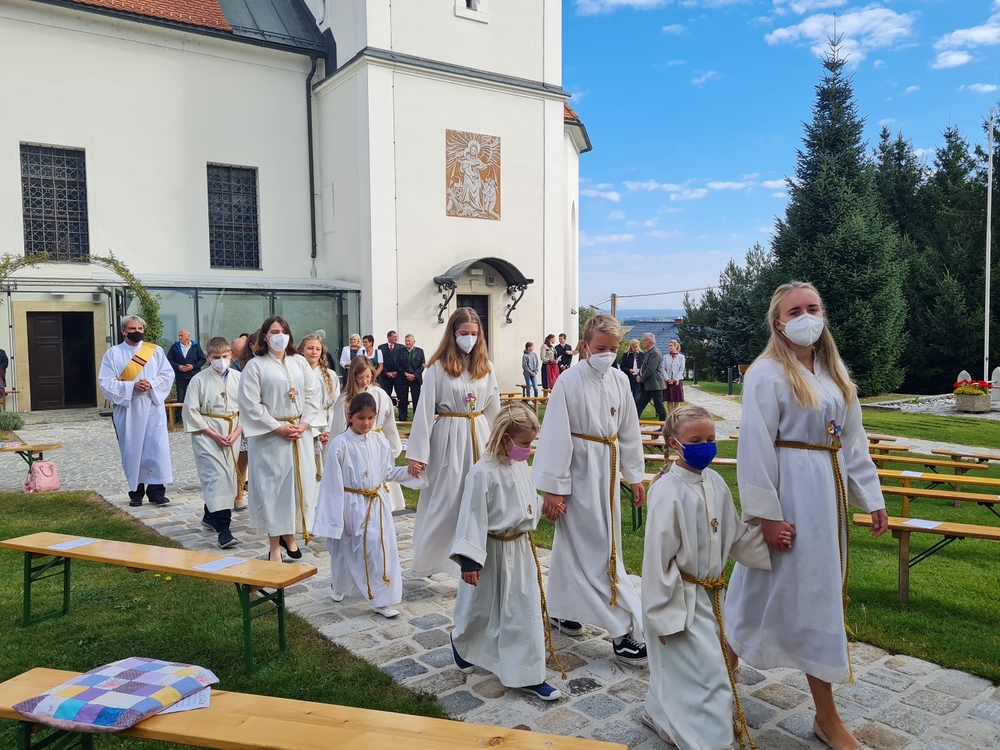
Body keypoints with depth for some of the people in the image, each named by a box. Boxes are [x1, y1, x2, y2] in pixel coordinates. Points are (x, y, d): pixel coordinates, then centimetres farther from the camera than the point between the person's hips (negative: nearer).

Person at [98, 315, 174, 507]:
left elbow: (168, 375, 2)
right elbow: (106, 382, -4)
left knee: (156, 448, -4)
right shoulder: (113, 353, 3)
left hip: (153, 407, 0)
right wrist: (131, 386, -17)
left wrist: (152, 384, -16)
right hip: (127, 408, 0)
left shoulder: (155, 350, 6)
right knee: (132, 450, 4)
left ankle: (156, 490, 1)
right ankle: (136, 491, 14)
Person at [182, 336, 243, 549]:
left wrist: (237, 432, -9)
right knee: (216, 476, -13)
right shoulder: (199, 380, -7)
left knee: (228, 476, 13)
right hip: (207, 436, -4)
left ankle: (210, 517, 34)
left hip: (232, 434, 4)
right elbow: (191, 412, -7)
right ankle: (223, 528, -13)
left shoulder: (238, 378, 0)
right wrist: (214, 435, -12)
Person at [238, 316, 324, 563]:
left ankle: (289, 534, 28)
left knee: (299, 484, 9)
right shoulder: (255, 366, -5)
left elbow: (314, 394, 6)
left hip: (300, 434, 4)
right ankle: (274, 546, 11)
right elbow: (250, 405, -11)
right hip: (270, 436, -4)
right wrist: (278, 427, -15)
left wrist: (305, 424, -7)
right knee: (273, 488, 1)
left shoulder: (300, 362, 8)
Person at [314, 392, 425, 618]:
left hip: (377, 503, 4)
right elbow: (333, 481, -12)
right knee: (346, 549, 10)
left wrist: (409, 471, -8)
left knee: (381, 547, 0)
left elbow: (388, 473, 8)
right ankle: (339, 587, 35)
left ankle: (383, 599, 10)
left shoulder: (380, 442, -1)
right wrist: (333, 512, -11)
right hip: (351, 504, -4)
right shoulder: (340, 444, -15)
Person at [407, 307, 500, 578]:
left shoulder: (484, 365, 5)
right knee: (444, 504, 3)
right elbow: (425, 410, -10)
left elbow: (493, 408, 10)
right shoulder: (438, 367, -9)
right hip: (449, 438, -4)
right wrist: (418, 454, -12)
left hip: (479, 437, 4)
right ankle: (424, 561, 21)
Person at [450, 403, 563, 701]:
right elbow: (472, 517, -22)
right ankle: (461, 642, 46)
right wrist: (468, 560, -21)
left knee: (527, 610, 9)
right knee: (482, 608, 14)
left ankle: (529, 676, 19)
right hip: (493, 552, -6)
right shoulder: (483, 473, -23)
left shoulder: (520, 466, 0)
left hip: (520, 548, 7)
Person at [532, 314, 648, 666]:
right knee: (600, 550, -3)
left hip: (606, 471, 6)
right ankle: (625, 629, 4)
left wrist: (635, 474, 13)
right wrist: (553, 488, -16)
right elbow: (556, 437, -16)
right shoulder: (569, 381, -16)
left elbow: (628, 431, 11)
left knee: (573, 543, 19)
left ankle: (562, 610, 34)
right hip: (579, 472, -6)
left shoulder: (619, 380, 2)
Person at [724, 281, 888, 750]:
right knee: (807, 594, 2)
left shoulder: (833, 373, 11)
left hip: (829, 493, 8)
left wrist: (872, 496, 11)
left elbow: (852, 440, 14)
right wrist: (767, 512, -18)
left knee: (818, 592, 16)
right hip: (791, 492, -7)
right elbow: (756, 448, -16)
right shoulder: (767, 374, -13)